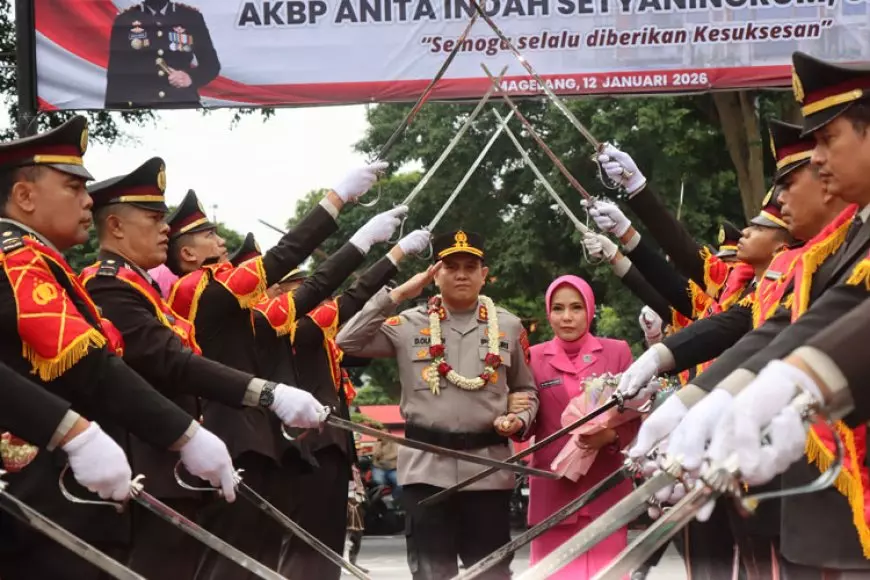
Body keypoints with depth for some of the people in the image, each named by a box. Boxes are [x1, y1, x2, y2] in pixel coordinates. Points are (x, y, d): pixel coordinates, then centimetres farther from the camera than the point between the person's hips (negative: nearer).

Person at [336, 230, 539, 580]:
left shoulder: (508, 326, 8)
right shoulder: (409, 325, 3)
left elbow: (525, 389, 17)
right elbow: (348, 342, -5)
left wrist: (520, 420, -5)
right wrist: (396, 294, -7)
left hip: (488, 466, 1)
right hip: (426, 466, -1)